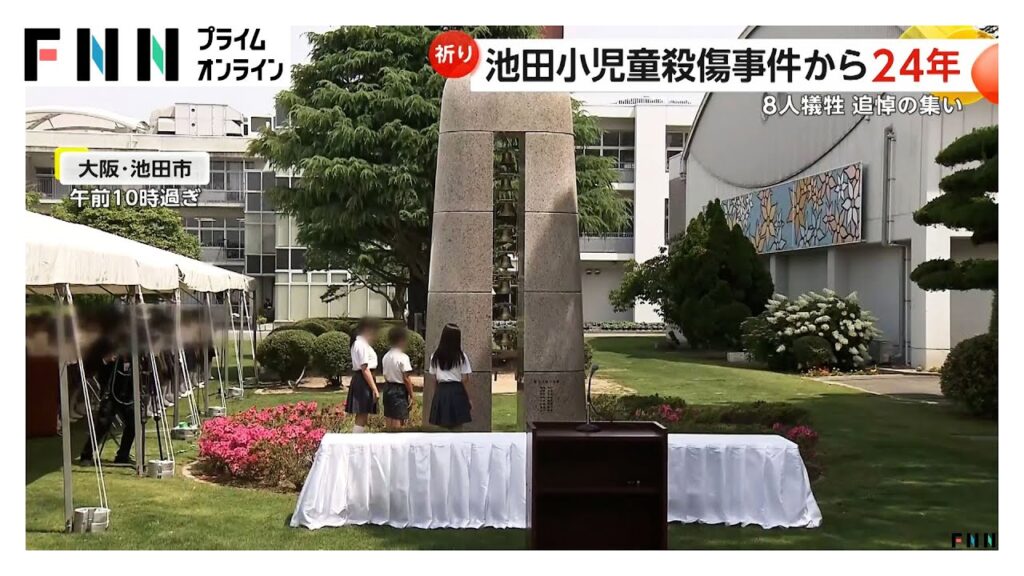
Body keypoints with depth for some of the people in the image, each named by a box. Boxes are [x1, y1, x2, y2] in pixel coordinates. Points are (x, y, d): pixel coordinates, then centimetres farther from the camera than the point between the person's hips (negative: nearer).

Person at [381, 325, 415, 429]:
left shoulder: (386, 357, 7)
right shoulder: (403, 357, -15)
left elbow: (385, 376, 10)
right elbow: (406, 379, -15)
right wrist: (411, 395, -9)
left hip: (388, 389, 7)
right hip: (399, 390, -7)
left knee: (390, 420, 13)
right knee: (398, 421, -4)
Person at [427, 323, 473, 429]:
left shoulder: (435, 356, 3)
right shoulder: (461, 356, -5)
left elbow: (434, 378, 4)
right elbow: (465, 380, -4)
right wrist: (468, 398, 3)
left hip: (441, 392, 3)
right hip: (457, 391, -3)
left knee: (443, 428, 8)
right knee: (457, 428, 3)